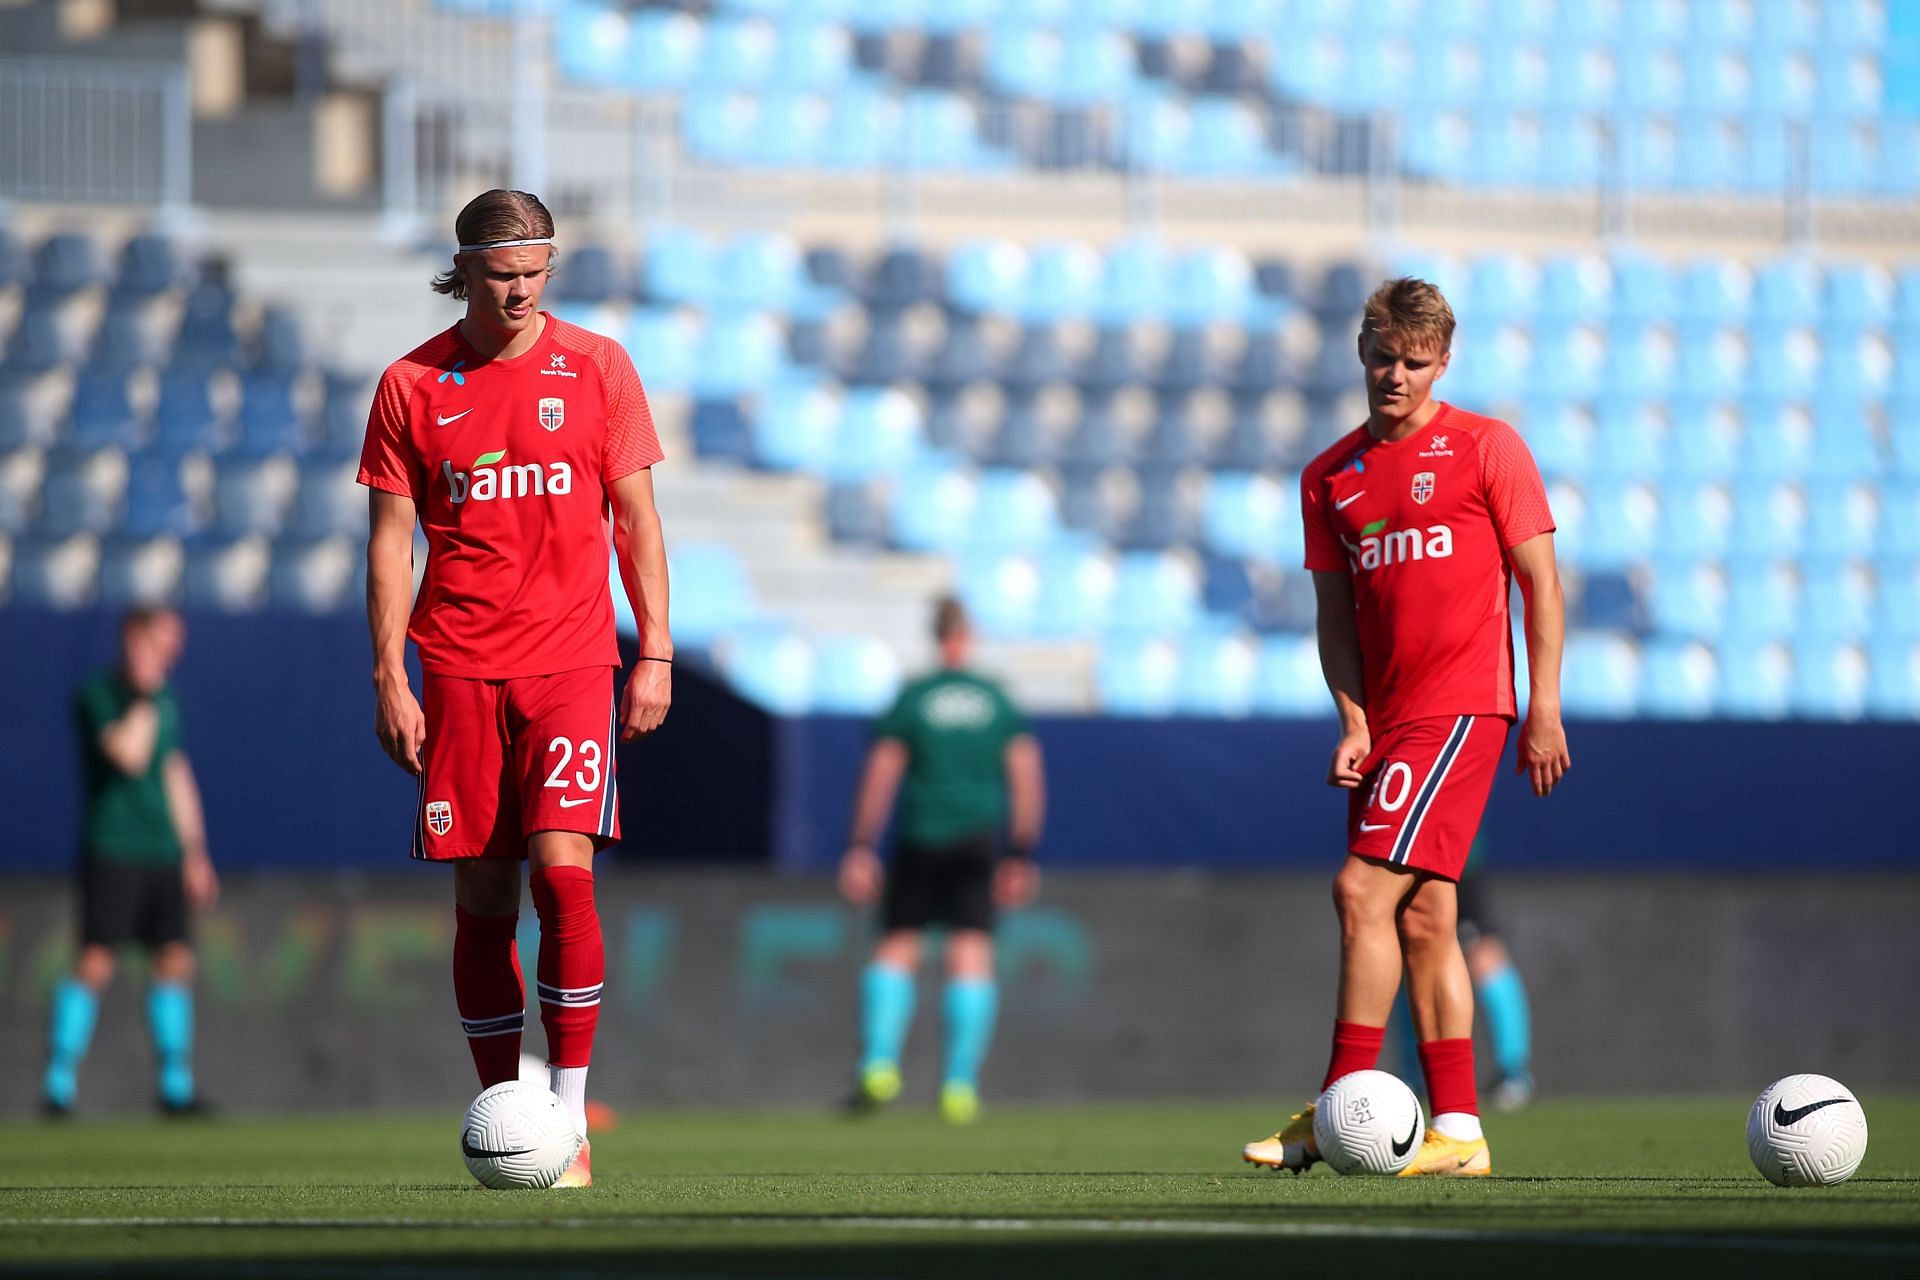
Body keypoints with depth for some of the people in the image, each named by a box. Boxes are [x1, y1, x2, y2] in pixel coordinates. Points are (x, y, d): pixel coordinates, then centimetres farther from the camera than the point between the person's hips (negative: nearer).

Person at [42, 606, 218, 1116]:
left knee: (175, 960, 3)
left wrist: (195, 853, 19)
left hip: (164, 852, 7)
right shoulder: (98, 693, -7)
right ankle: (59, 1083, -10)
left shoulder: (163, 701, 16)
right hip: (112, 849, -7)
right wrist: (144, 697, -13)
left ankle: (175, 1086, 9)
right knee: (95, 963, -12)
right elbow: (129, 754, -21)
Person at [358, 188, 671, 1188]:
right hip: (458, 668, 1)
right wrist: (388, 678, -1)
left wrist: (656, 653, 1)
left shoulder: (595, 367, 4)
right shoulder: (413, 385, 4)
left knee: (562, 871, -16)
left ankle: (569, 1120, -11)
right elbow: (390, 537, 6)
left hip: (571, 659, -1)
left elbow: (635, 514, 7)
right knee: (481, 899, 1)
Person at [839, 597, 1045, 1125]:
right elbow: (1028, 779, 3)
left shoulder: (911, 699, 1)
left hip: (921, 838, -1)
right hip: (982, 839, 1)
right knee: (972, 955, 1)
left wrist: (861, 848, -2)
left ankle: (879, 1066, -9)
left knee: (897, 947, 7)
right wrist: (1021, 856, 7)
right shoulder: (1000, 701, 6)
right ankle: (960, 1084, -5)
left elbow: (879, 775, -3)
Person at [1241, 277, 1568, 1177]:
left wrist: (1545, 710, -7)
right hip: (1385, 717, 6)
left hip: (1461, 705, -6)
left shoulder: (1485, 448, -1)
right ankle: (1458, 1130, 7)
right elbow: (1336, 612, 14)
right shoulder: (1330, 477, 13)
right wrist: (1354, 722, 0)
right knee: (1421, 916, 4)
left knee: (1365, 889, -15)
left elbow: (1540, 581, -1)